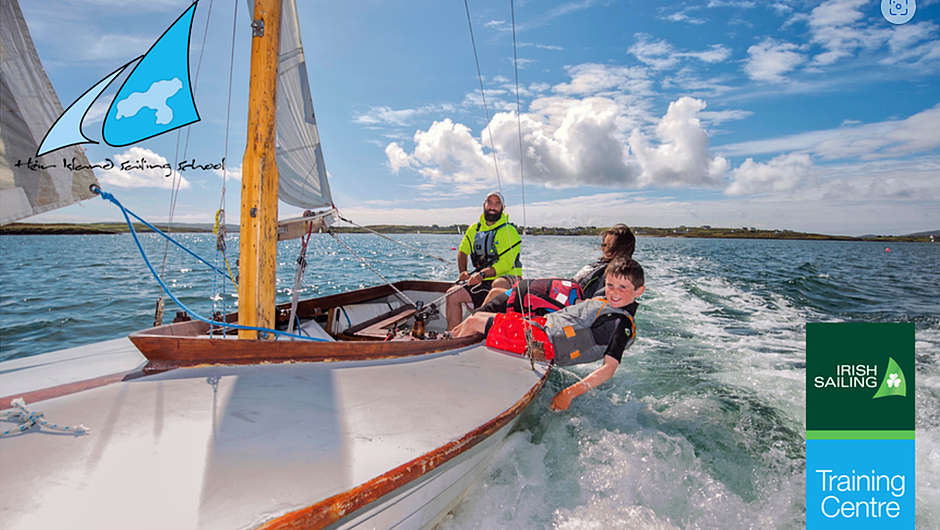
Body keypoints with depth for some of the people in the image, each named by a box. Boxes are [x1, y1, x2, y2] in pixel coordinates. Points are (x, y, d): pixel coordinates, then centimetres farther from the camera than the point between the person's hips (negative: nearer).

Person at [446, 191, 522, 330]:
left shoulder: (509, 231, -9)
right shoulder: (473, 229, 10)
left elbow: (506, 263, -19)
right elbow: (462, 251, 22)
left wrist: (483, 274, -30)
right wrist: (463, 272, 3)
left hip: (507, 278, -6)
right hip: (482, 282, 6)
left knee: (499, 284, -40)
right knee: (452, 293, -3)